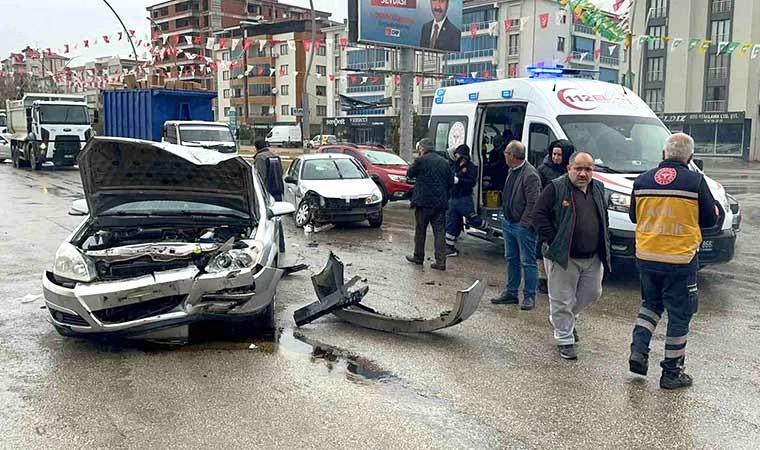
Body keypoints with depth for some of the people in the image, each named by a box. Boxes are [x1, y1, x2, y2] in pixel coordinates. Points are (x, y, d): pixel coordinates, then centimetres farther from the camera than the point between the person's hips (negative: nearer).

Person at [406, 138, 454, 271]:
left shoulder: (421, 160, -8)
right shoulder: (444, 162, 8)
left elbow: (409, 173, 4)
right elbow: (451, 181, 13)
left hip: (423, 202, -4)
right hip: (440, 203, 4)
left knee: (420, 231, 10)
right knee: (439, 232, 4)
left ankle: (418, 257, 21)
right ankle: (440, 261, 1)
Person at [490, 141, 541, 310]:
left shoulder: (530, 174, -18)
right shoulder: (512, 171, 10)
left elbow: (533, 203, -20)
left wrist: (525, 223, -19)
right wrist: (505, 217, 15)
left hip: (523, 226, -9)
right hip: (508, 223, 9)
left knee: (528, 262, 1)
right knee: (511, 259, 16)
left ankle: (529, 296, 9)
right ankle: (511, 293, 27)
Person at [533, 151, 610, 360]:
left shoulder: (598, 189, 10)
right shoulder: (555, 188, -10)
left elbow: (604, 218, 21)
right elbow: (539, 215, -12)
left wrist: (605, 245, 11)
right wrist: (552, 241, -17)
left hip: (593, 257, 6)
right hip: (563, 257, -6)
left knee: (592, 293, 16)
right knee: (562, 299, 2)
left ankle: (566, 319, 40)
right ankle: (565, 340, 17)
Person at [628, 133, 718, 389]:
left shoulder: (642, 181, 1)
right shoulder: (695, 181, -10)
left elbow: (634, 216, 12)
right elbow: (709, 220, -2)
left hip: (646, 257, 4)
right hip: (680, 260, -4)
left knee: (650, 303, 24)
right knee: (679, 314, 8)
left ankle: (638, 351, 10)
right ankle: (671, 373, 14)